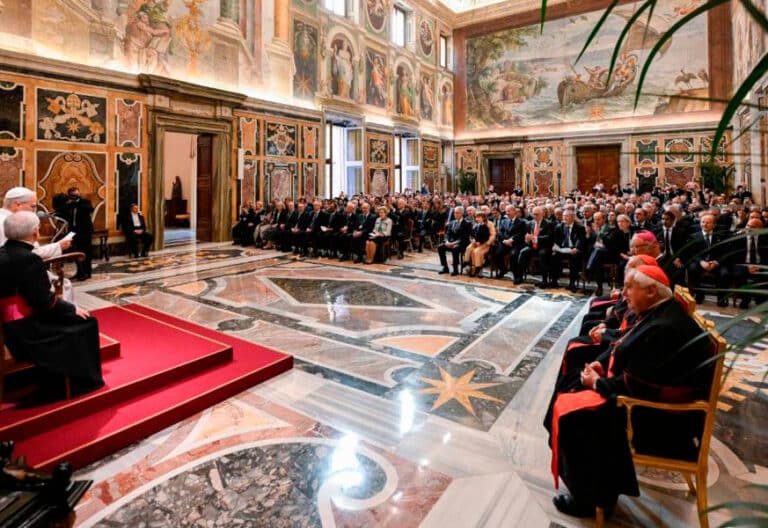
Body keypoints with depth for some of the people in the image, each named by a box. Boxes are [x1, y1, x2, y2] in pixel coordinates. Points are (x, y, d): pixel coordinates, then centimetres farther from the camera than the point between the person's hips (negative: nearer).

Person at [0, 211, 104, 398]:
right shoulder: (27, 259, -22)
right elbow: (44, 302, -22)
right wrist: (73, 309, -8)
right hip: (27, 329, -9)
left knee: (70, 319, 23)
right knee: (86, 323, 2)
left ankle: (56, 379, 27)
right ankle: (84, 382, 12)